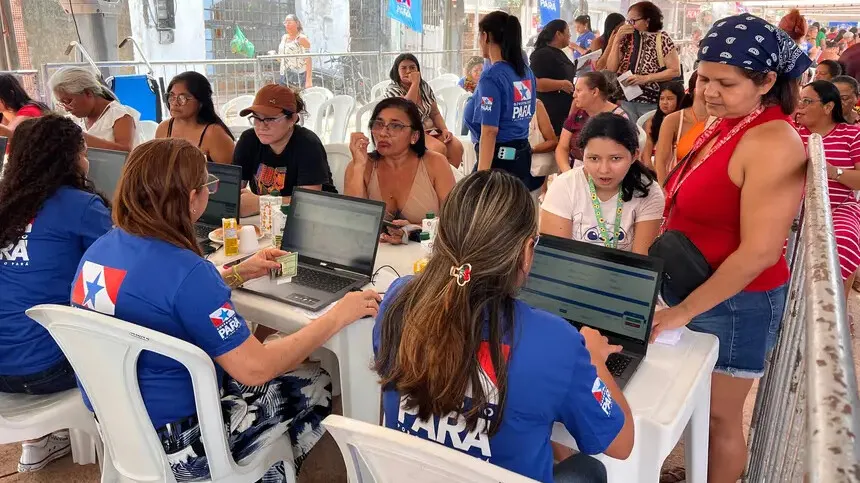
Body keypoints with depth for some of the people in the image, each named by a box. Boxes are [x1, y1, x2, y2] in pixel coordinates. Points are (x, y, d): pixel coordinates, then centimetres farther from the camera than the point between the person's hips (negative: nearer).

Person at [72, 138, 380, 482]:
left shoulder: (101, 248, -4)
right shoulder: (183, 270, -30)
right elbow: (254, 369, -28)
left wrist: (238, 273, 14)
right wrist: (338, 316, -19)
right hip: (172, 441, -8)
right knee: (312, 384, 9)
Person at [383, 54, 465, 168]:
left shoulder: (425, 86, 11)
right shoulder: (392, 89, -4)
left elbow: (435, 114, 13)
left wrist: (444, 130, -5)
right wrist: (415, 83, -18)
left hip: (430, 130, 6)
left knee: (457, 147, -21)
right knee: (439, 148, -31)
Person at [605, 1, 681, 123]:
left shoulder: (662, 39, -3)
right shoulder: (627, 39, 7)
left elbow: (675, 71, -7)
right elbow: (611, 69, 2)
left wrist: (645, 78, -15)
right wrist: (617, 40, -5)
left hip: (651, 102, -3)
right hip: (626, 100, 3)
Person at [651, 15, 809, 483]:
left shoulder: (773, 143, -21)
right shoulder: (723, 126, 5)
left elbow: (759, 253, -25)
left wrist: (683, 311, -21)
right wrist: (678, 299, 8)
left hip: (732, 302, -8)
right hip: (690, 288, 8)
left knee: (719, 418, 10)